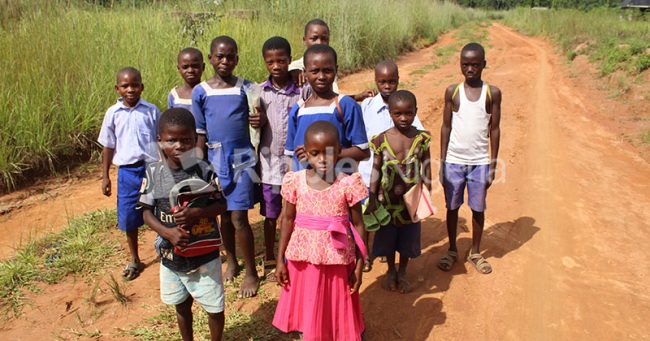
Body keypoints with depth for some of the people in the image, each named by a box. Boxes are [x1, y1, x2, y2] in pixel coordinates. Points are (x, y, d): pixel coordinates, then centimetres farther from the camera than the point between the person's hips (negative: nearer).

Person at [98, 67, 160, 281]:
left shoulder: (152, 111, -2)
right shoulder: (113, 113, 1)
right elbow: (108, 146, 7)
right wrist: (105, 176, 7)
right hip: (127, 171, 2)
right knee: (129, 218, 11)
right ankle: (134, 260, 30)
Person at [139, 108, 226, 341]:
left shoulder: (203, 170, -13)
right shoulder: (153, 173, -8)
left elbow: (221, 204, -7)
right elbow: (147, 212, -3)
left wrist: (197, 212, -25)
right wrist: (168, 232, -20)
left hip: (205, 254, -2)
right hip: (170, 256, 2)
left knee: (214, 307, 11)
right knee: (181, 306, 23)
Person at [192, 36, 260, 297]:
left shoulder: (245, 87, -1)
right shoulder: (201, 91, 1)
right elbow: (200, 133, 5)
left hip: (242, 158, -2)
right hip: (215, 159, 2)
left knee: (239, 217, -4)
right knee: (224, 215, 14)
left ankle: (251, 272, 12)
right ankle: (231, 262, 35)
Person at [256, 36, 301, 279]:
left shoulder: (301, 93, -4)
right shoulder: (259, 92, -1)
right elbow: (255, 128, 8)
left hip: (294, 163, -1)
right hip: (269, 162, 1)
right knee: (270, 215, 13)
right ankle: (270, 262, 29)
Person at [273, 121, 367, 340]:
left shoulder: (348, 184, -12)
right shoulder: (296, 181, -6)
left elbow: (358, 225, -5)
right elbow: (288, 220, 3)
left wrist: (359, 266, -4)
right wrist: (280, 260, 5)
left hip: (336, 261, -2)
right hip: (303, 259, 2)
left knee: (336, 312, 13)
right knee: (307, 311, 17)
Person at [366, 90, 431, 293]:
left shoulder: (421, 138, -7)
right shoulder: (382, 140, -10)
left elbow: (425, 168, 1)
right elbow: (376, 170, -5)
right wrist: (372, 199, -3)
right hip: (388, 198, 0)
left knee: (408, 237, 16)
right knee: (388, 236, 16)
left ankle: (402, 273, 38)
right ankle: (391, 271, 39)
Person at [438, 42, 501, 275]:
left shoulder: (493, 93, -2)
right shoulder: (452, 92, -1)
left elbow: (494, 129, 1)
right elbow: (446, 127, 3)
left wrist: (493, 164, -1)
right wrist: (442, 162, 1)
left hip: (480, 162, 0)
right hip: (454, 161, 0)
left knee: (478, 209, 9)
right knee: (452, 207, 10)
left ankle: (475, 252, 27)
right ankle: (452, 251, 28)